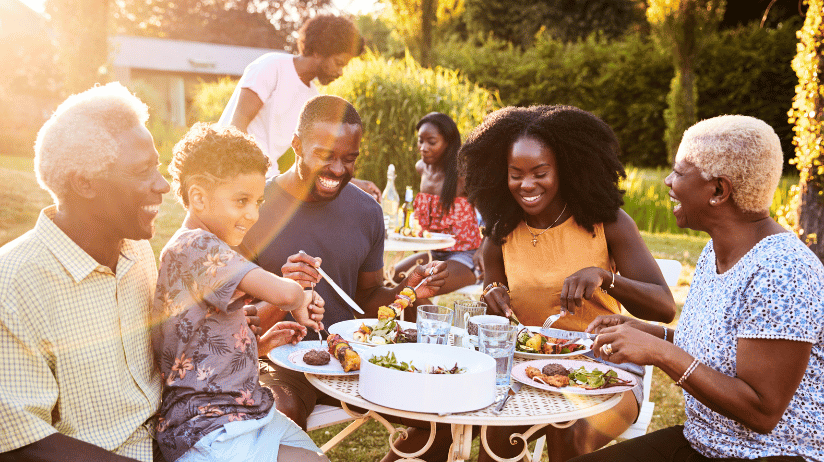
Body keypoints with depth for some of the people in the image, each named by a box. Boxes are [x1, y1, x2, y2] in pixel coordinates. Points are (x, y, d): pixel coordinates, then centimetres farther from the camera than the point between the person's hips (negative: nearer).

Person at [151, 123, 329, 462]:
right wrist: (300, 298, -10)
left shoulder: (192, 249, 14)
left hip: (245, 413, 10)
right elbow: (282, 293, -32)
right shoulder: (196, 245, -19)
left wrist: (260, 344, 6)